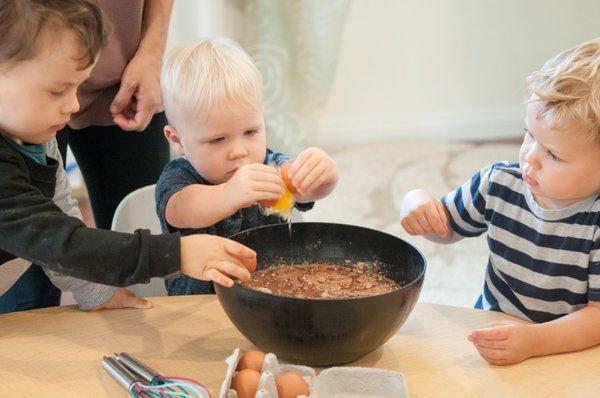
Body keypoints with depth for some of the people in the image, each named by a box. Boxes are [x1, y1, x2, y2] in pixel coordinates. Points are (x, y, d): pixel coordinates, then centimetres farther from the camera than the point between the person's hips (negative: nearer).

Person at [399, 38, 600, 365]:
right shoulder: (499, 184, -5)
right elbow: (448, 225, 12)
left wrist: (535, 340, -32)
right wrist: (418, 203, -9)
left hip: (567, 354, -2)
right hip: (489, 332, 3)